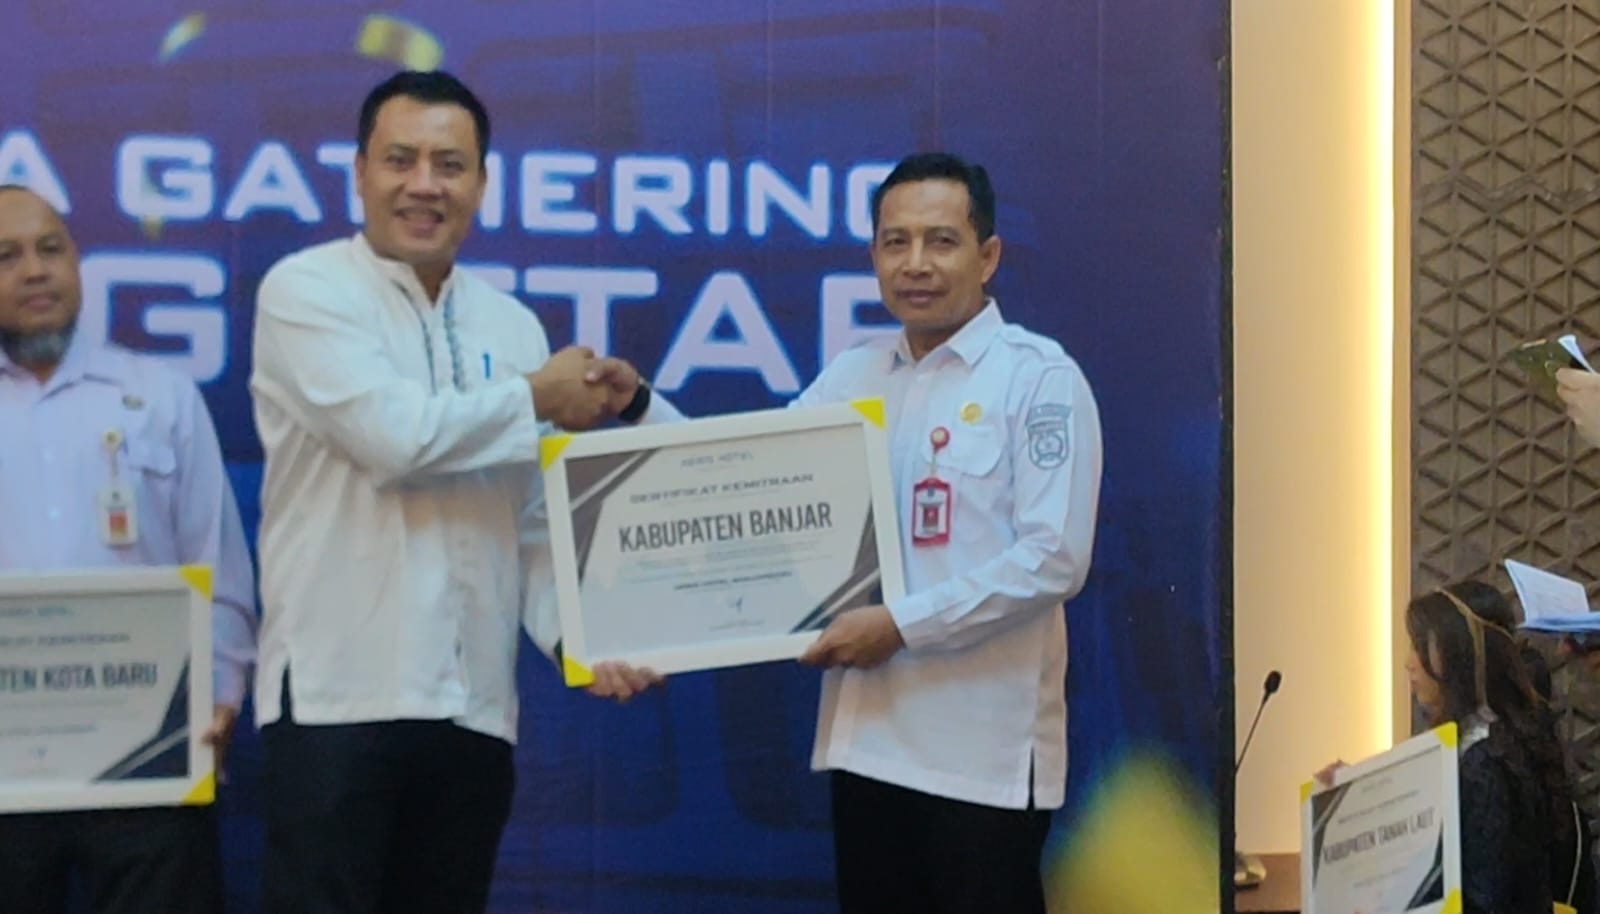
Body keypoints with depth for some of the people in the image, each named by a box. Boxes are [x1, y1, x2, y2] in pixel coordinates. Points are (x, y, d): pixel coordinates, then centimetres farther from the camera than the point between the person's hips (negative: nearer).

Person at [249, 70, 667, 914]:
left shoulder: (511, 326, 13)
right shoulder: (306, 289, -3)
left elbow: (537, 523, 13)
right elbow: (393, 432, -18)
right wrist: (537, 401, -3)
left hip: (474, 706, 5)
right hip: (339, 695, -5)